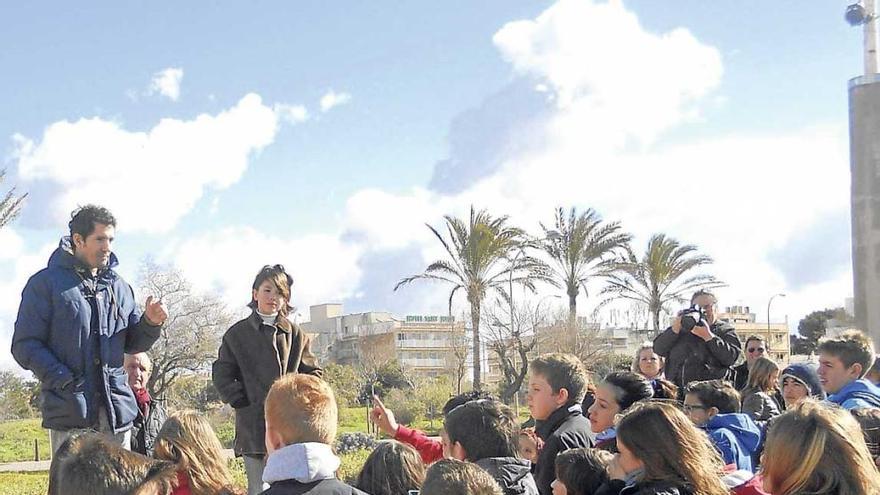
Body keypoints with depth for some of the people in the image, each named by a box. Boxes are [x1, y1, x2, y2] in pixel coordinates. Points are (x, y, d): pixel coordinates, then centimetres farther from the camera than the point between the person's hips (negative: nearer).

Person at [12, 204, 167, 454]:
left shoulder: (119, 287, 17)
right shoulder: (46, 283, 1)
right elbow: (25, 345, -3)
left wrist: (150, 323, 0)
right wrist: (62, 379, -16)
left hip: (117, 410, 5)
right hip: (70, 412, -5)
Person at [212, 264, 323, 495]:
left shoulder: (296, 335, 12)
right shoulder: (238, 333, 7)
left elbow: (311, 372, 14)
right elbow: (222, 374, 6)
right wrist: (241, 401, -4)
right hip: (254, 427, -2)